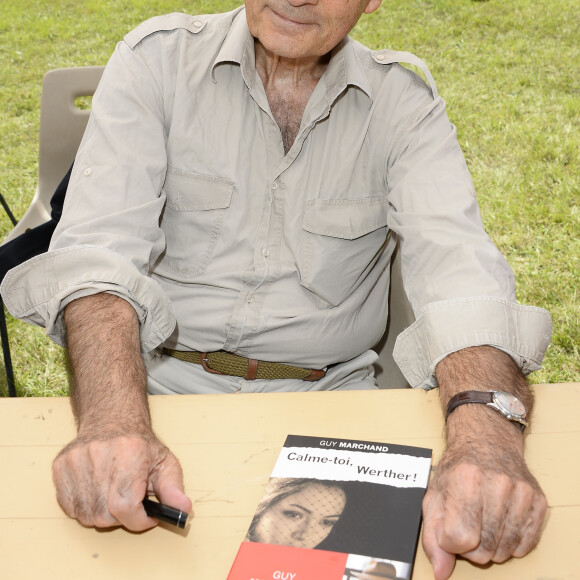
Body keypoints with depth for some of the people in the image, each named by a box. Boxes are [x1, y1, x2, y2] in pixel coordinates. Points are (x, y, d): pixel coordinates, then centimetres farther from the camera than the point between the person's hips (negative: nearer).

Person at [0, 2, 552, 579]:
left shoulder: (403, 102, -2)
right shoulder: (157, 59, -4)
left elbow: (456, 262, -17)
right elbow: (101, 245, -15)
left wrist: (485, 432, -39)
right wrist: (113, 420, -36)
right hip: (165, 380, -1)